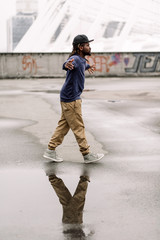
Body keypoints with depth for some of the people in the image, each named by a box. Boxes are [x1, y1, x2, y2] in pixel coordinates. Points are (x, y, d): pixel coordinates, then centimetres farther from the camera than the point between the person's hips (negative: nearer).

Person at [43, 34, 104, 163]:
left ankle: (51, 150, 17)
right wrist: (67, 65, -67)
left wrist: (88, 67, 60)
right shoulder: (75, 58, -19)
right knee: (78, 127, -1)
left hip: (73, 97, 10)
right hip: (71, 99, -10)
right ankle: (87, 155, 7)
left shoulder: (82, 60, 12)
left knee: (64, 125, 13)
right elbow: (66, 65, -44)